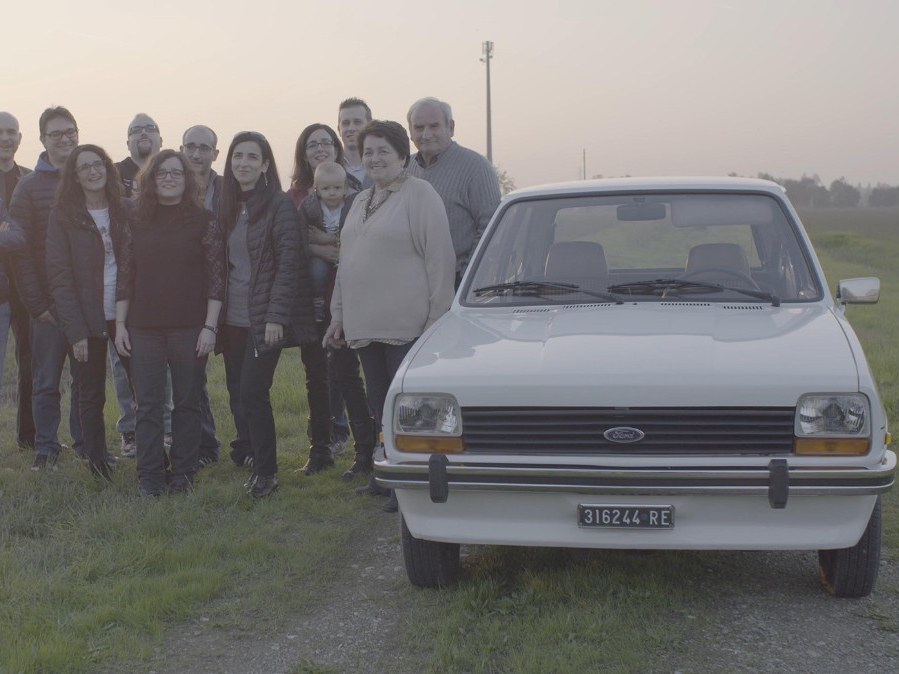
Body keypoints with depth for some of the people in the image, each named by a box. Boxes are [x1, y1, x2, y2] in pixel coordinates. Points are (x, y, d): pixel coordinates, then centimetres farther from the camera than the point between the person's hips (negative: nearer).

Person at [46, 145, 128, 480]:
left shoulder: (125, 212, 7)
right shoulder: (63, 216, -2)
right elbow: (59, 276, -5)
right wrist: (75, 330, -12)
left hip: (125, 315, 2)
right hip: (87, 320, -2)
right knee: (91, 396, 6)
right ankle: (98, 465, 16)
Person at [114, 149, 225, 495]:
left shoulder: (204, 221, 0)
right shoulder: (136, 223, 9)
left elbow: (216, 278, -3)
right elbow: (125, 277, 10)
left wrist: (210, 327, -9)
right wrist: (120, 325, 5)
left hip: (189, 329, -2)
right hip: (144, 330, 3)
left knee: (187, 403, 4)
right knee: (148, 404, 3)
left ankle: (182, 474, 13)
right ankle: (149, 476, 10)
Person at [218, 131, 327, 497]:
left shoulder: (279, 204, -7)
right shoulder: (227, 207, 11)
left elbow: (289, 262, -11)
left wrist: (276, 315, -17)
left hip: (265, 317, -5)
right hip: (233, 316, 6)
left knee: (252, 391, -10)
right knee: (237, 391, 6)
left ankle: (265, 473, 1)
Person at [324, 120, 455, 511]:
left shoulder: (420, 196, -7)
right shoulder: (360, 203, 19)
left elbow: (440, 260, -12)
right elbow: (346, 262, 23)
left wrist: (436, 319, -16)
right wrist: (338, 314, 19)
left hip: (407, 326, -8)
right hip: (364, 325, 8)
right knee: (380, 405, 13)